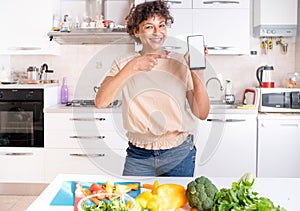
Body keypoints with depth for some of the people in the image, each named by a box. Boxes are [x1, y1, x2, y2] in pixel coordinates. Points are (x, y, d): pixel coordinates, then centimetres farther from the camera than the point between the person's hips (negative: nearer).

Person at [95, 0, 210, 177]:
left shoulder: (181, 63, -1)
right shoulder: (124, 63, 1)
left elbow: (202, 114, -3)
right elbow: (100, 102, -16)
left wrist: (197, 75, -16)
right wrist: (131, 68, -25)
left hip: (179, 155, 0)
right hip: (138, 156, 0)